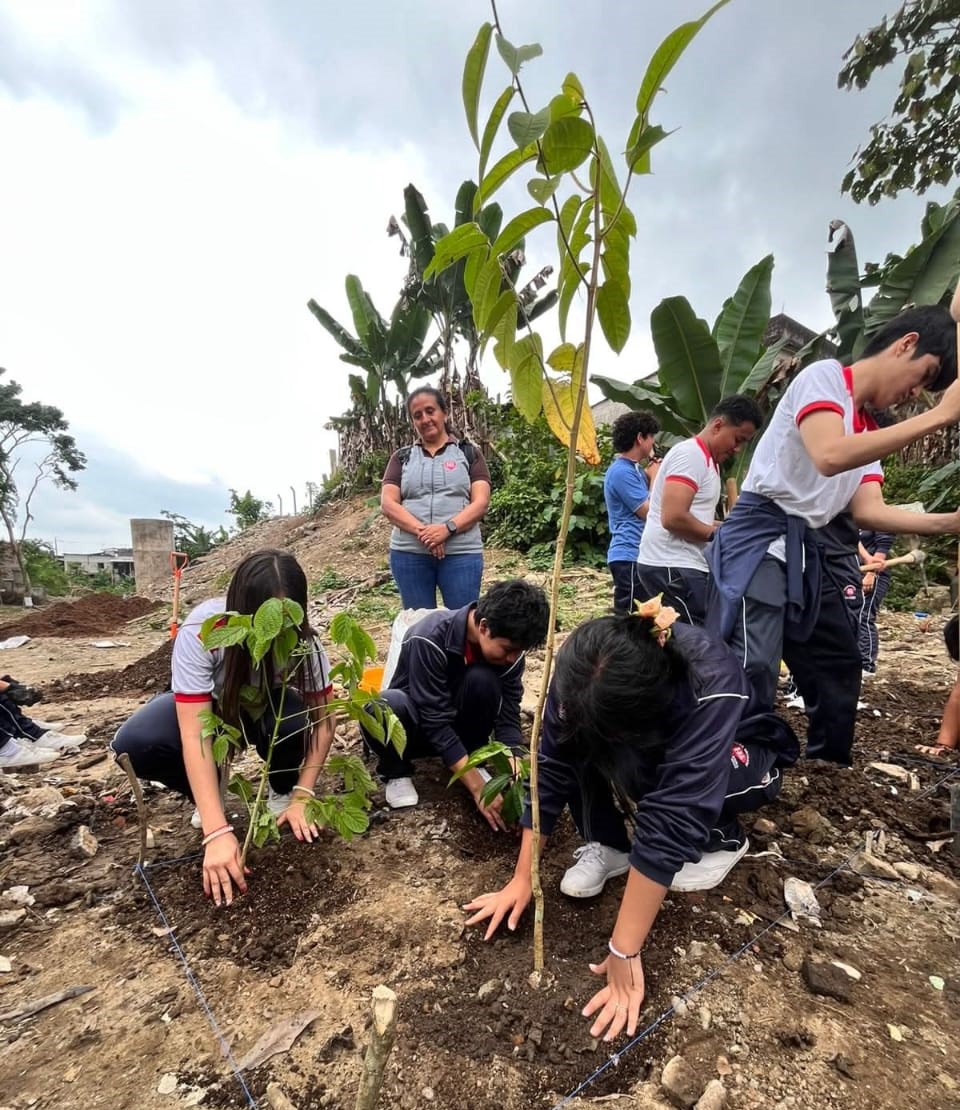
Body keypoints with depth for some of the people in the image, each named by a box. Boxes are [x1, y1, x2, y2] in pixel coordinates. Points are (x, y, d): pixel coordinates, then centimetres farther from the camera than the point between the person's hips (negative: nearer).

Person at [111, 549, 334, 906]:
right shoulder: (199, 630, -36)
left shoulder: (303, 638, -30)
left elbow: (323, 719, -21)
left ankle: (281, 790, 0)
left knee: (293, 721, -35)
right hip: (208, 704, 0)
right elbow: (193, 734, -37)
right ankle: (208, 791, 1)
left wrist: (302, 795, -28)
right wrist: (217, 832, -41)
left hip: (267, 706, 0)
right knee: (133, 744, -29)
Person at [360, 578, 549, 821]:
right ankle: (397, 773, -6)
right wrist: (478, 788, -33)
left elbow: (508, 717, -16)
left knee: (483, 680, -32)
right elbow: (436, 722, -33)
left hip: (458, 725, 3)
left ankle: (471, 761, -5)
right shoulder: (430, 638, -33)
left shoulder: (508, 650, -18)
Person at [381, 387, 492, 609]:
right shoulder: (402, 457, 13)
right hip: (409, 553, 2)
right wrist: (421, 531, -16)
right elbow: (388, 503, 2)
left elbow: (481, 502, -2)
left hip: (461, 553, -1)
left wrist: (448, 528, -19)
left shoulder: (468, 453, 9)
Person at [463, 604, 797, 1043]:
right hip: (636, 751, 4)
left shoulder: (711, 687, -42)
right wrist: (523, 877, -21)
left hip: (729, 756, -3)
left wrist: (624, 953, -38)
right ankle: (609, 845, -4)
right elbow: (551, 769, -22)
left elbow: (670, 823, -42)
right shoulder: (583, 673, -29)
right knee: (578, 739, -27)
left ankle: (722, 837, -5)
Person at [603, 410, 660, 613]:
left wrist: (650, 476, 11)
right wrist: (655, 478, -4)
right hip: (629, 556, -10)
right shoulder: (621, 472, -16)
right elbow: (650, 512, -17)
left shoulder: (634, 469, 15)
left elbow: (647, 506, 20)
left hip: (638, 554, 10)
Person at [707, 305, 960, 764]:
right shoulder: (824, 376, -6)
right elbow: (830, 456, -25)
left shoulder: (870, 431, 19)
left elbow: (869, 510, 10)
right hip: (759, 538, -10)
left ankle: (828, 761, 37)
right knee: (753, 672, -18)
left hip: (803, 549, 10)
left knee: (841, 661, 19)